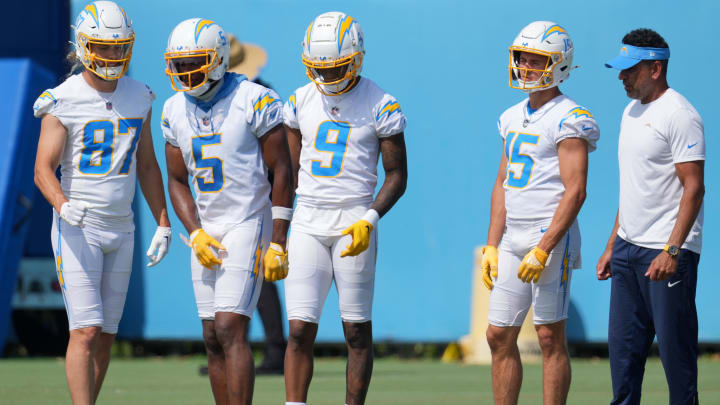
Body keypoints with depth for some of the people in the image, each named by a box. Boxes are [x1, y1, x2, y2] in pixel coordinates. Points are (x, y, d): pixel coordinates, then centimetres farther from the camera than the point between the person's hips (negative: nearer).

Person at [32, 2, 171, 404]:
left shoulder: (138, 98, 7)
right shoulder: (63, 102, -10)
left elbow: (147, 165, 15)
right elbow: (43, 169, -14)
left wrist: (163, 223, 10)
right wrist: (63, 205, -34)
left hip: (121, 229, 5)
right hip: (77, 229, -5)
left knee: (105, 334, 8)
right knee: (86, 330, -14)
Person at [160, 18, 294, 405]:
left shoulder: (254, 101, -11)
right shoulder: (176, 110, 7)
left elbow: (282, 172, -9)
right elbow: (177, 180, 12)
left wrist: (278, 242, -13)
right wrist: (196, 234, -4)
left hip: (248, 224, -6)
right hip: (206, 231, 7)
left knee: (230, 329, -16)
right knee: (213, 339, 5)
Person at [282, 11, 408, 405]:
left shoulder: (380, 106, -4)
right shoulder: (300, 101, 8)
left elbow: (397, 174, -1)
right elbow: (291, 170, 14)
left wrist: (369, 219, -15)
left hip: (353, 222, -3)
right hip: (307, 222, 3)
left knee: (357, 331, 2)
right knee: (299, 330, -4)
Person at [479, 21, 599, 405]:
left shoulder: (568, 120, -10)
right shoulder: (513, 118, 15)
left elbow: (574, 192, -15)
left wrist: (544, 249, -19)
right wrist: (491, 246, 11)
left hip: (550, 238, -8)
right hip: (511, 240, 8)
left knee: (550, 338, -3)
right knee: (499, 337, 6)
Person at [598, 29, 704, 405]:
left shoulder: (679, 115, -12)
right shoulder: (632, 112, 16)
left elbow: (694, 188, -17)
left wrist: (672, 251, -24)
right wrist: (612, 246, 20)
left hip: (667, 251, -9)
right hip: (629, 247, 9)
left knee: (674, 345, -5)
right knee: (623, 344, 9)